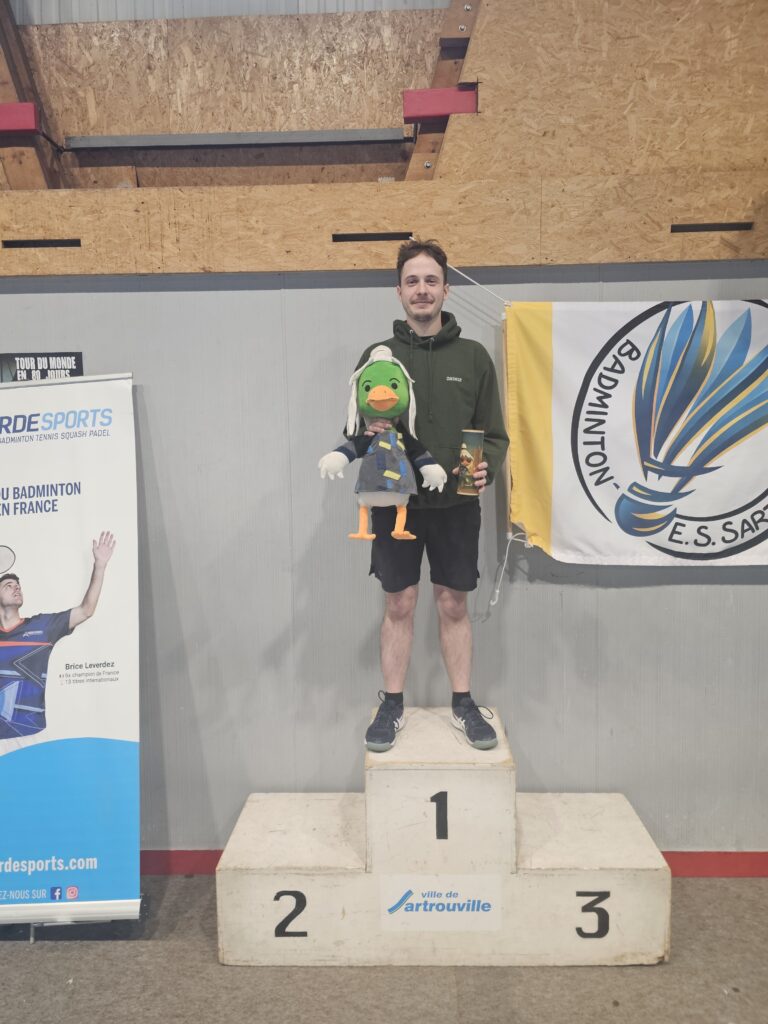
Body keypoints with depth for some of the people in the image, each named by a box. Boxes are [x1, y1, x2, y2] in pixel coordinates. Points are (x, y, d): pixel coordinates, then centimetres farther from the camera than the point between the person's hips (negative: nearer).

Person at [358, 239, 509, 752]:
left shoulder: (473, 356, 3)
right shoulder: (377, 356, 3)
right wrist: (366, 434, -17)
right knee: (399, 606, 8)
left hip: (456, 504, 0)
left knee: (454, 605, 9)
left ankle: (464, 704, 25)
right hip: (395, 503, 0)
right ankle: (392, 706, 22)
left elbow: (495, 434, 4)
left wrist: (487, 468, -16)